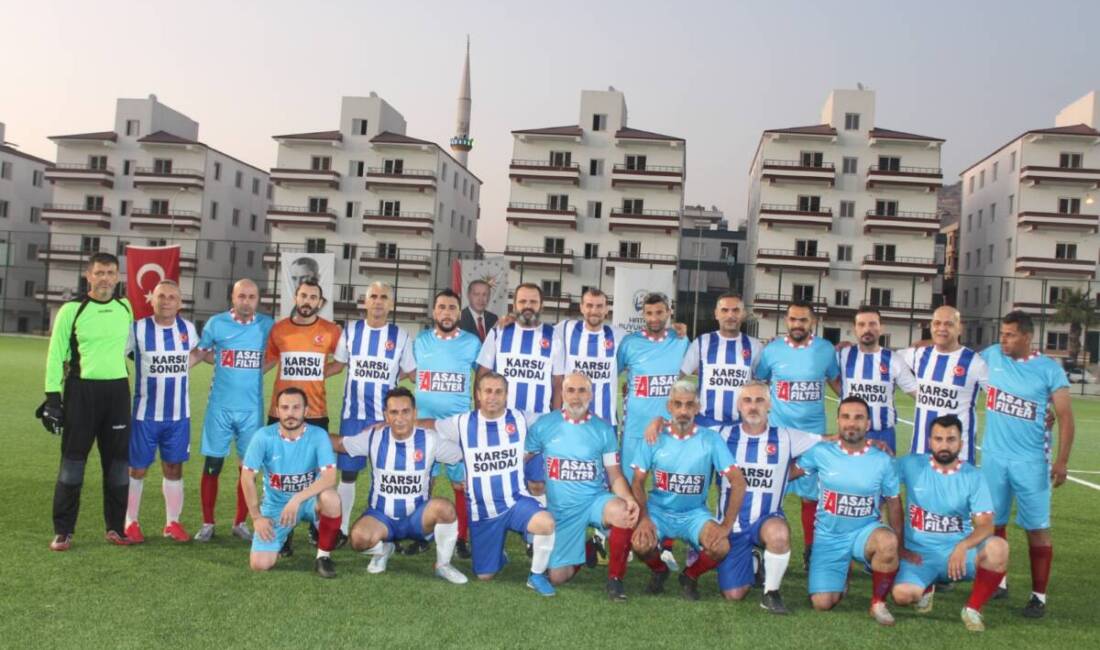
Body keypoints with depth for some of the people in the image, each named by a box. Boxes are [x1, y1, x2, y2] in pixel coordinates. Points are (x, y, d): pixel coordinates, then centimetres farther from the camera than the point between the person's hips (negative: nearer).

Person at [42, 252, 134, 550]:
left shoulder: (127, 308, 6)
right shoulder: (71, 310, -4)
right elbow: (55, 355, -3)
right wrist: (52, 396, -8)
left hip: (117, 391, 3)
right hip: (81, 391, -3)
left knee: (118, 460, 7)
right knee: (72, 461, 0)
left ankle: (116, 527, 18)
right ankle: (62, 531, 9)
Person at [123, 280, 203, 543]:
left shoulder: (188, 328, 3)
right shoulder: (137, 329, -8)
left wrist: (179, 369, 9)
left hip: (179, 414, 3)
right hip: (145, 413, -3)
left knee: (174, 468, 10)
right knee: (137, 468, 5)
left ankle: (173, 523, 20)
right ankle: (130, 523, 18)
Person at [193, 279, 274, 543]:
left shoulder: (267, 325, 2)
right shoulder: (216, 323, 0)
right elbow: (201, 352, 11)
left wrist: (255, 369, 0)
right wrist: (224, 363, 0)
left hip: (252, 408, 1)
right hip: (220, 406, -1)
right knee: (212, 465, 2)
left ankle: (240, 523, 20)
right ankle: (207, 523, 16)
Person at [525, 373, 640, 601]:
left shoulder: (603, 429, -1)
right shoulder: (543, 425, -2)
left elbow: (614, 475, -1)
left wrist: (629, 498, -20)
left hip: (595, 500, -1)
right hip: (562, 510, 1)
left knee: (624, 513, -35)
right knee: (557, 577, -1)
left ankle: (615, 578, -13)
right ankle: (585, 550, 34)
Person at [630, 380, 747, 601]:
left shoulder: (711, 439, -9)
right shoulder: (655, 438, -6)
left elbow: (738, 482, -11)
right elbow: (638, 482, -2)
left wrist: (726, 526, -18)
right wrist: (643, 518, -18)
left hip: (694, 513, 0)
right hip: (658, 510, 0)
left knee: (720, 547, -27)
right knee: (640, 543, -28)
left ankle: (691, 576, 8)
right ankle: (659, 570, 10)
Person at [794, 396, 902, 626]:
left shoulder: (883, 460, -5)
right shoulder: (821, 452, -7)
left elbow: (893, 503, 4)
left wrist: (898, 545, 3)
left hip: (865, 531, 0)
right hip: (829, 537, 1)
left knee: (887, 542, -37)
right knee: (822, 603, -10)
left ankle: (878, 603, -11)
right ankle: (840, 577, 28)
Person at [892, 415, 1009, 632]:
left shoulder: (974, 476, -3)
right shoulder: (911, 465, -4)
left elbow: (985, 524, -10)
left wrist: (962, 546, -34)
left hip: (959, 550, 1)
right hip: (920, 553, 0)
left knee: (998, 547, -31)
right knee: (903, 594, -28)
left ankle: (973, 609, -8)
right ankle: (927, 588, 13)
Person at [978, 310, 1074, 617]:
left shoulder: (1049, 369, -6)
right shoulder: (991, 356, 2)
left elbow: (1065, 415, -5)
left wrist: (1062, 460, -11)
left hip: (1030, 461, -3)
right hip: (993, 457, 3)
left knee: (1037, 528, 2)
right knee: (993, 523, 11)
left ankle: (1039, 595, 11)